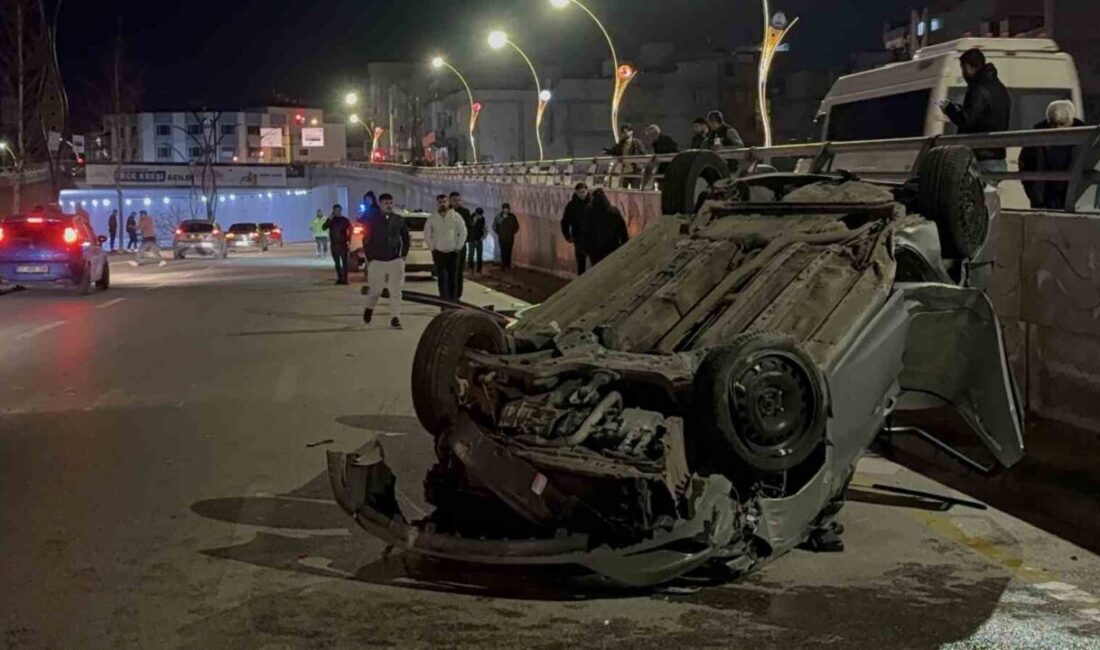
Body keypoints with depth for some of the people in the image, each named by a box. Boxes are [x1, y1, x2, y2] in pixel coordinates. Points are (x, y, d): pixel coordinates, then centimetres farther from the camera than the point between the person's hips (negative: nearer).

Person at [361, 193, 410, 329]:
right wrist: (369, 258, -4)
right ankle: (369, 308, 37)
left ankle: (395, 318, 1)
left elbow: (406, 238, 13)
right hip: (377, 261, -2)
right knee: (376, 290, 8)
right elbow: (366, 240, 0)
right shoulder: (372, 220, -3)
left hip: (395, 260, 2)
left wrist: (404, 255, 6)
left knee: (396, 291, -4)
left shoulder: (398, 220, 4)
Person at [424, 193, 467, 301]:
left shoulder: (456, 216, -3)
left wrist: (458, 247, -3)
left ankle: (453, 298, 9)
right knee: (441, 277, -1)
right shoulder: (432, 219, 2)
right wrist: (432, 247, 2)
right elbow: (427, 234, 9)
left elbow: (463, 232, 1)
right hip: (438, 252, 1)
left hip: (453, 252, -1)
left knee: (453, 277, 2)